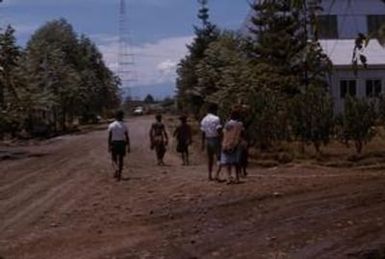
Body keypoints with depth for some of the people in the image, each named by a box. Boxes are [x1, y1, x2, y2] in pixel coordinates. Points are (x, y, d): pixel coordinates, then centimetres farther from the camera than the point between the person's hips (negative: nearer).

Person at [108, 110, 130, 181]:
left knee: (114, 159, 11)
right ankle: (119, 174, 8)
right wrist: (128, 146, 4)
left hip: (114, 143, -1)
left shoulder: (111, 126, -3)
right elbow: (127, 137, -2)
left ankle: (116, 169, -16)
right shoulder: (124, 126, -1)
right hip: (122, 143, 1)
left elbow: (109, 137, -5)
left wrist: (109, 146, -1)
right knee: (121, 159, 8)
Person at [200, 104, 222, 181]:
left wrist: (203, 143, 14)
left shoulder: (203, 120, 8)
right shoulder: (216, 119, -11)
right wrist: (221, 141, -11)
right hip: (215, 139, -6)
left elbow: (203, 133, 10)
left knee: (210, 158, 13)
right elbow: (219, 131, -15)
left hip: (207, 140, 6)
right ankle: (217, 174, -13)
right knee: (219, 158, -1)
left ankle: (210, 175, 13)